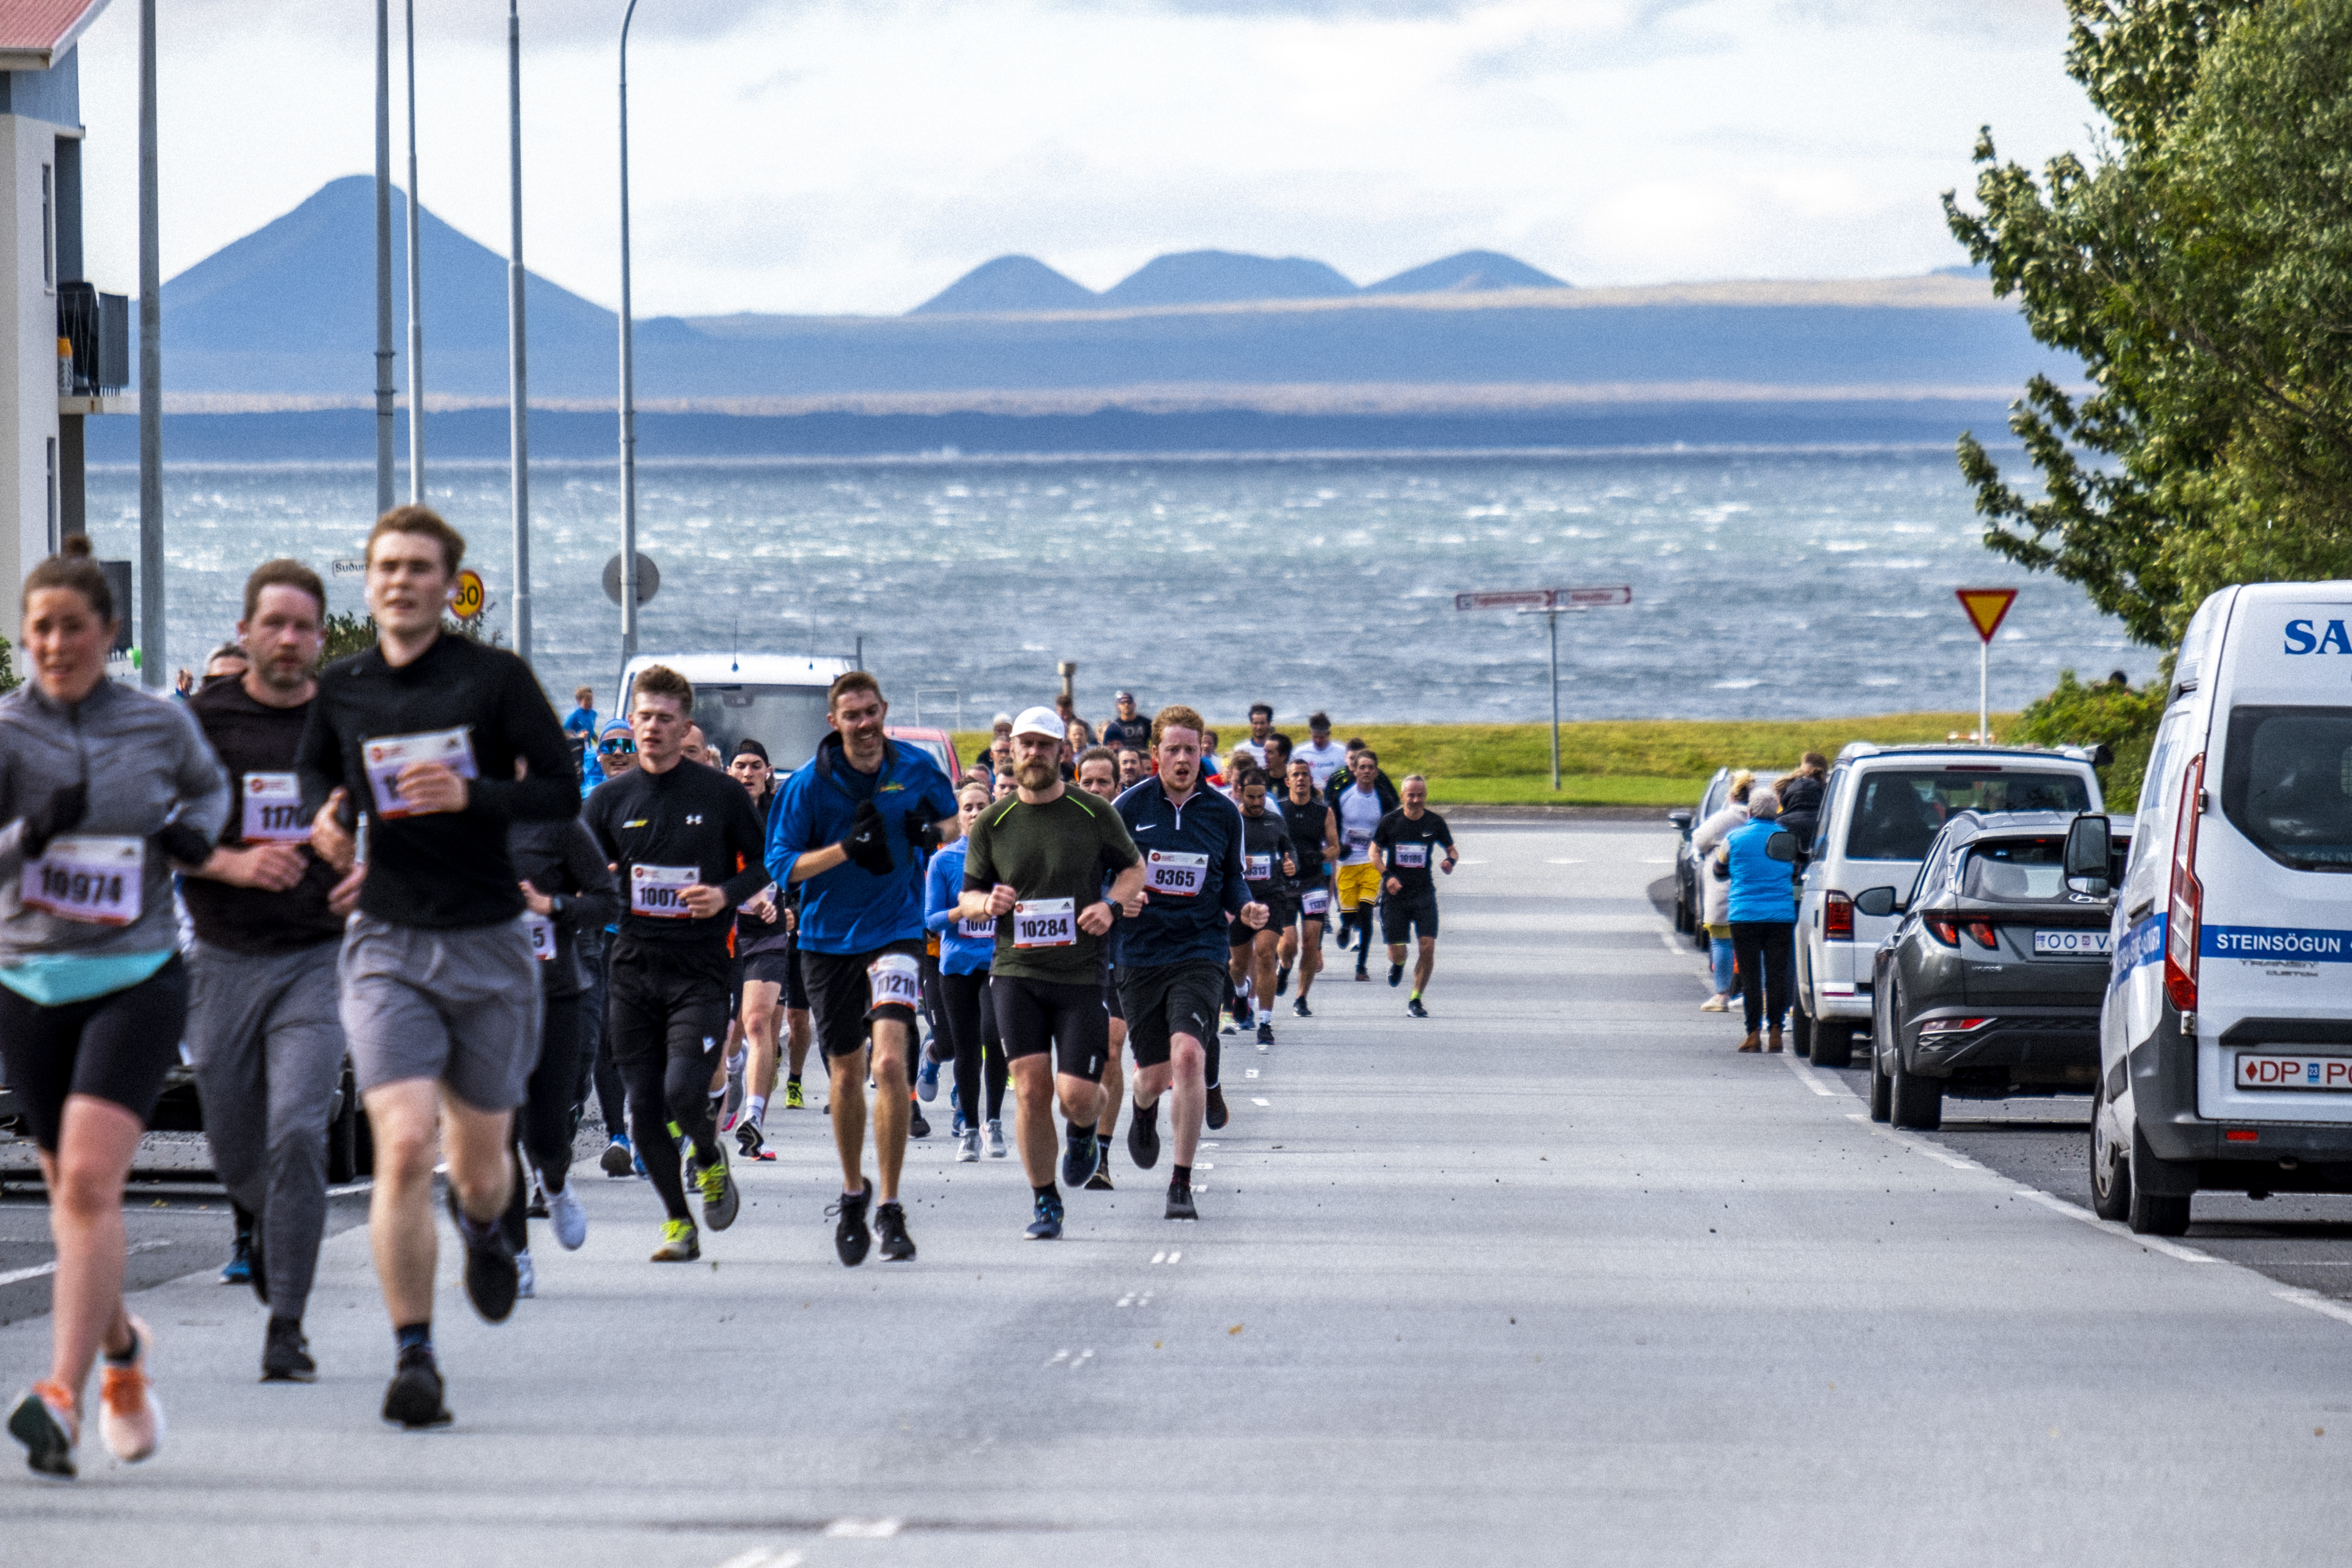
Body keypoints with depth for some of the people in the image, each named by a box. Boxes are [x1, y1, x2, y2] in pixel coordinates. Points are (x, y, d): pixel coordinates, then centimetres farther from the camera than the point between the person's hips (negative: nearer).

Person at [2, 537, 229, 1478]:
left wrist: (196, 834, 3)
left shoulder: (161, 725, 2)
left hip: (138, 983, -2)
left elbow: (208, 786, 24)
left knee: (90, 1181, -19)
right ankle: (121, 1348, 41)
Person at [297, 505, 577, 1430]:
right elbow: (314, 768, 23)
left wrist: (470, 796, -21)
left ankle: (484, 1231, 50)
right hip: (387, 945, 0)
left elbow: (562, 791, -5)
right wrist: (327, 816, 0)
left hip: (490, 945, 0)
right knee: (404, 1147, -17)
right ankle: (413, 1361, -13)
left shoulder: (495, 677, -4)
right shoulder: (340, 689, 4)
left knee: (480, 1162, 11)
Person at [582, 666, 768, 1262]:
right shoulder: (610, 800, 8)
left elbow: (764, 864, 8)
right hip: (632, 968, 3)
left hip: (700, 967, -3)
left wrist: (726, 895, -11)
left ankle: (709, 1157, 16)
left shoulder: (722, 794, 1)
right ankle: (679, 1223, 15)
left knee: (684, 1091, -17)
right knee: (645, 1106, 1)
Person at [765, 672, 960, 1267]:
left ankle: (890, 1208, -11)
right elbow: (781, 864, -9)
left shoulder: (917, 769, -1)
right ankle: (853, 1193, 33)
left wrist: (934, 832, -7)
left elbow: (951, 819, 17)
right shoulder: (810, 784, -7)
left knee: (890, 1063, -18)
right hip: (829, 941, 1)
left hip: (896, 932, -1)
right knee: (846, 1075, 10)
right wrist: (847, 848, -23)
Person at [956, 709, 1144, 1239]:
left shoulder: (1094, 814, 1)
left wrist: (1111, 905, -7)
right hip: (1016, 971, 1)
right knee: (1031, 1087, -9)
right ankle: (1044, 1200, 5)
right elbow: (967, 899, 11)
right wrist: (986, 903, -13)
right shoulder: (993, 823, 5)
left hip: (1082, 973, -1)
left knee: (1077, 1096, -8)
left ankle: (1083, 1133, 30)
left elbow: (1133, 867, 13)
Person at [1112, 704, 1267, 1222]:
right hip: (1140, 956, 1)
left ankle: (1182, 1184, -12)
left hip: (1200, 951, -1)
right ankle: (1144, 1110, 49)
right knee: (1155, 1075, 7)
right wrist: (1119, 899, -15)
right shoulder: (1129, 808, 0)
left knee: (1188, 1055, -21)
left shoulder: (1223, 814, 5)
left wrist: (1245, 908, -5)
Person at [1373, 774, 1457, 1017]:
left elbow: (1451, 849, 12)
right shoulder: (1390, 821, -4)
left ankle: (1415, 1001, 3)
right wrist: (1387, 876, -11)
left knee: (1428, 946, -12)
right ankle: (1398, 964, 38)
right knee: (1397, 952, -2)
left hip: (1424, 894, 1)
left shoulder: (1435, 822, -1)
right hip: (1394, 894, -1)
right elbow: (1374, 851, 5)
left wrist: (1450, 862, -12)